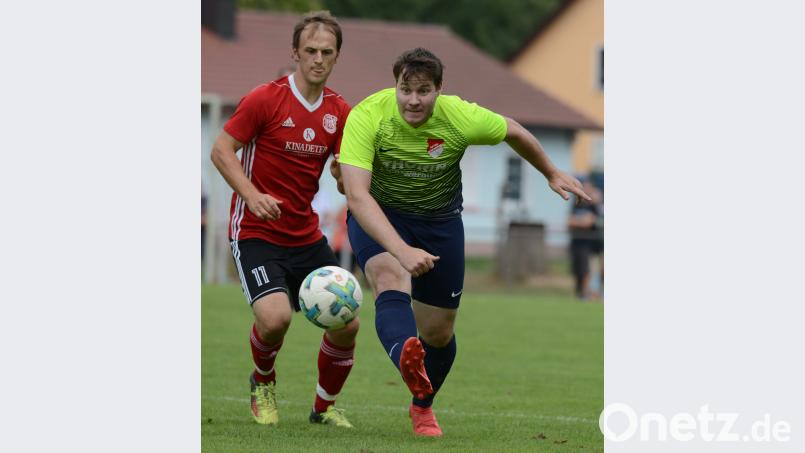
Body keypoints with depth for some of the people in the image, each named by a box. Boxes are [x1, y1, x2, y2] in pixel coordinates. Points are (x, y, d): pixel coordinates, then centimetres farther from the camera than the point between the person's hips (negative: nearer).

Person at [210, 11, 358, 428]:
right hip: (255, 233, -5)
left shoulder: (339, 112, 5)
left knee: (346, 324, -1)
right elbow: (221, 150, -9)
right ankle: (263, 382, 7)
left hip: (307, 236, 5)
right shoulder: (265, 99, -11)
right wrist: (253, 195, -23)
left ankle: (325, 406, 24)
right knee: (275, 316, -27)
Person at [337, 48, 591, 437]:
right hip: (378, 215, -3)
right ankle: (407, 358, -64)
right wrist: (402, 251, -49)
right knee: (391, 278, -35)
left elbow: (513, 131, 1)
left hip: (439, 220, 3)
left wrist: (552, 175, 17)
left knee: (438, 332, 8)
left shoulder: (462, 118, -22)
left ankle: (422, 407, 37)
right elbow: (357, 195, -36)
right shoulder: (367, 116, -28)